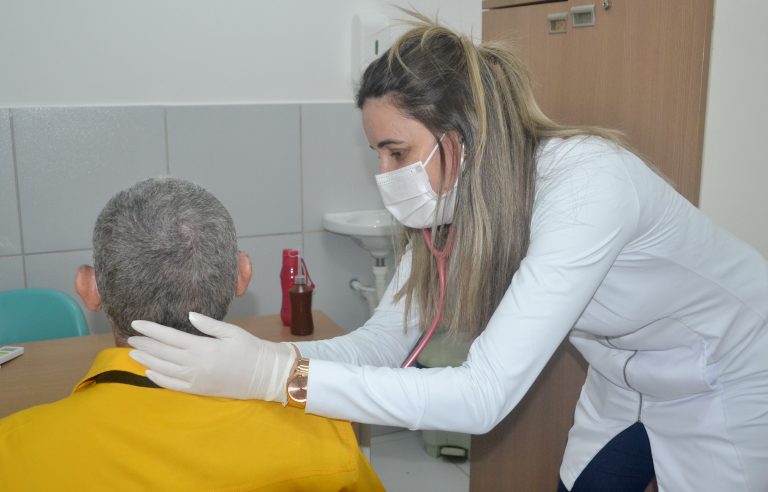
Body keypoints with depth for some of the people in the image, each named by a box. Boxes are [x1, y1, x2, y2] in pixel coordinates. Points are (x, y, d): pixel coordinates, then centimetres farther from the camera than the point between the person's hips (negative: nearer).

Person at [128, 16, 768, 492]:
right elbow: (384, 340, -14)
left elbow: (485, 396, -42)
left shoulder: (585, 185, -38)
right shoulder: (451, 202, -15)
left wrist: (278, 375, -46)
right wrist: (255, 357, -29)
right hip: (625, 381, 5)